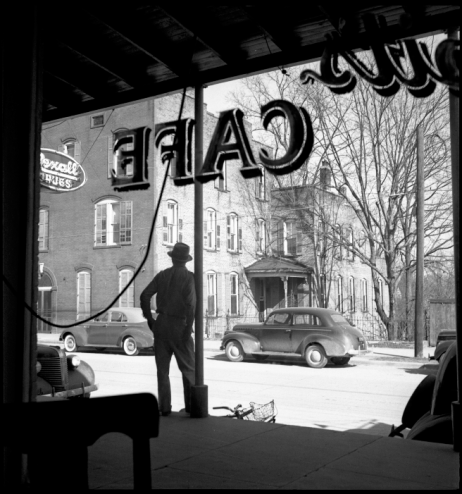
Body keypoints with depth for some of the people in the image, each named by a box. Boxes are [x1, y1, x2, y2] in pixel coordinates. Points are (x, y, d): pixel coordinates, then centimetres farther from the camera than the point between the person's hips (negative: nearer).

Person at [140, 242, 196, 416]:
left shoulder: (162, 275, 7)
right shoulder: (189, 277, -5)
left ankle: (165, 407, 10)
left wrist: (150, 319, 7)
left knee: (162, 368, 10)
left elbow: (145, 296, 0)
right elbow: (191, 303, -17)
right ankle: (191, 405, 6)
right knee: (188, 368, 8)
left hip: (161, 324, 3)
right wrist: (189, 328, -13)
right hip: (179, 325, -3)